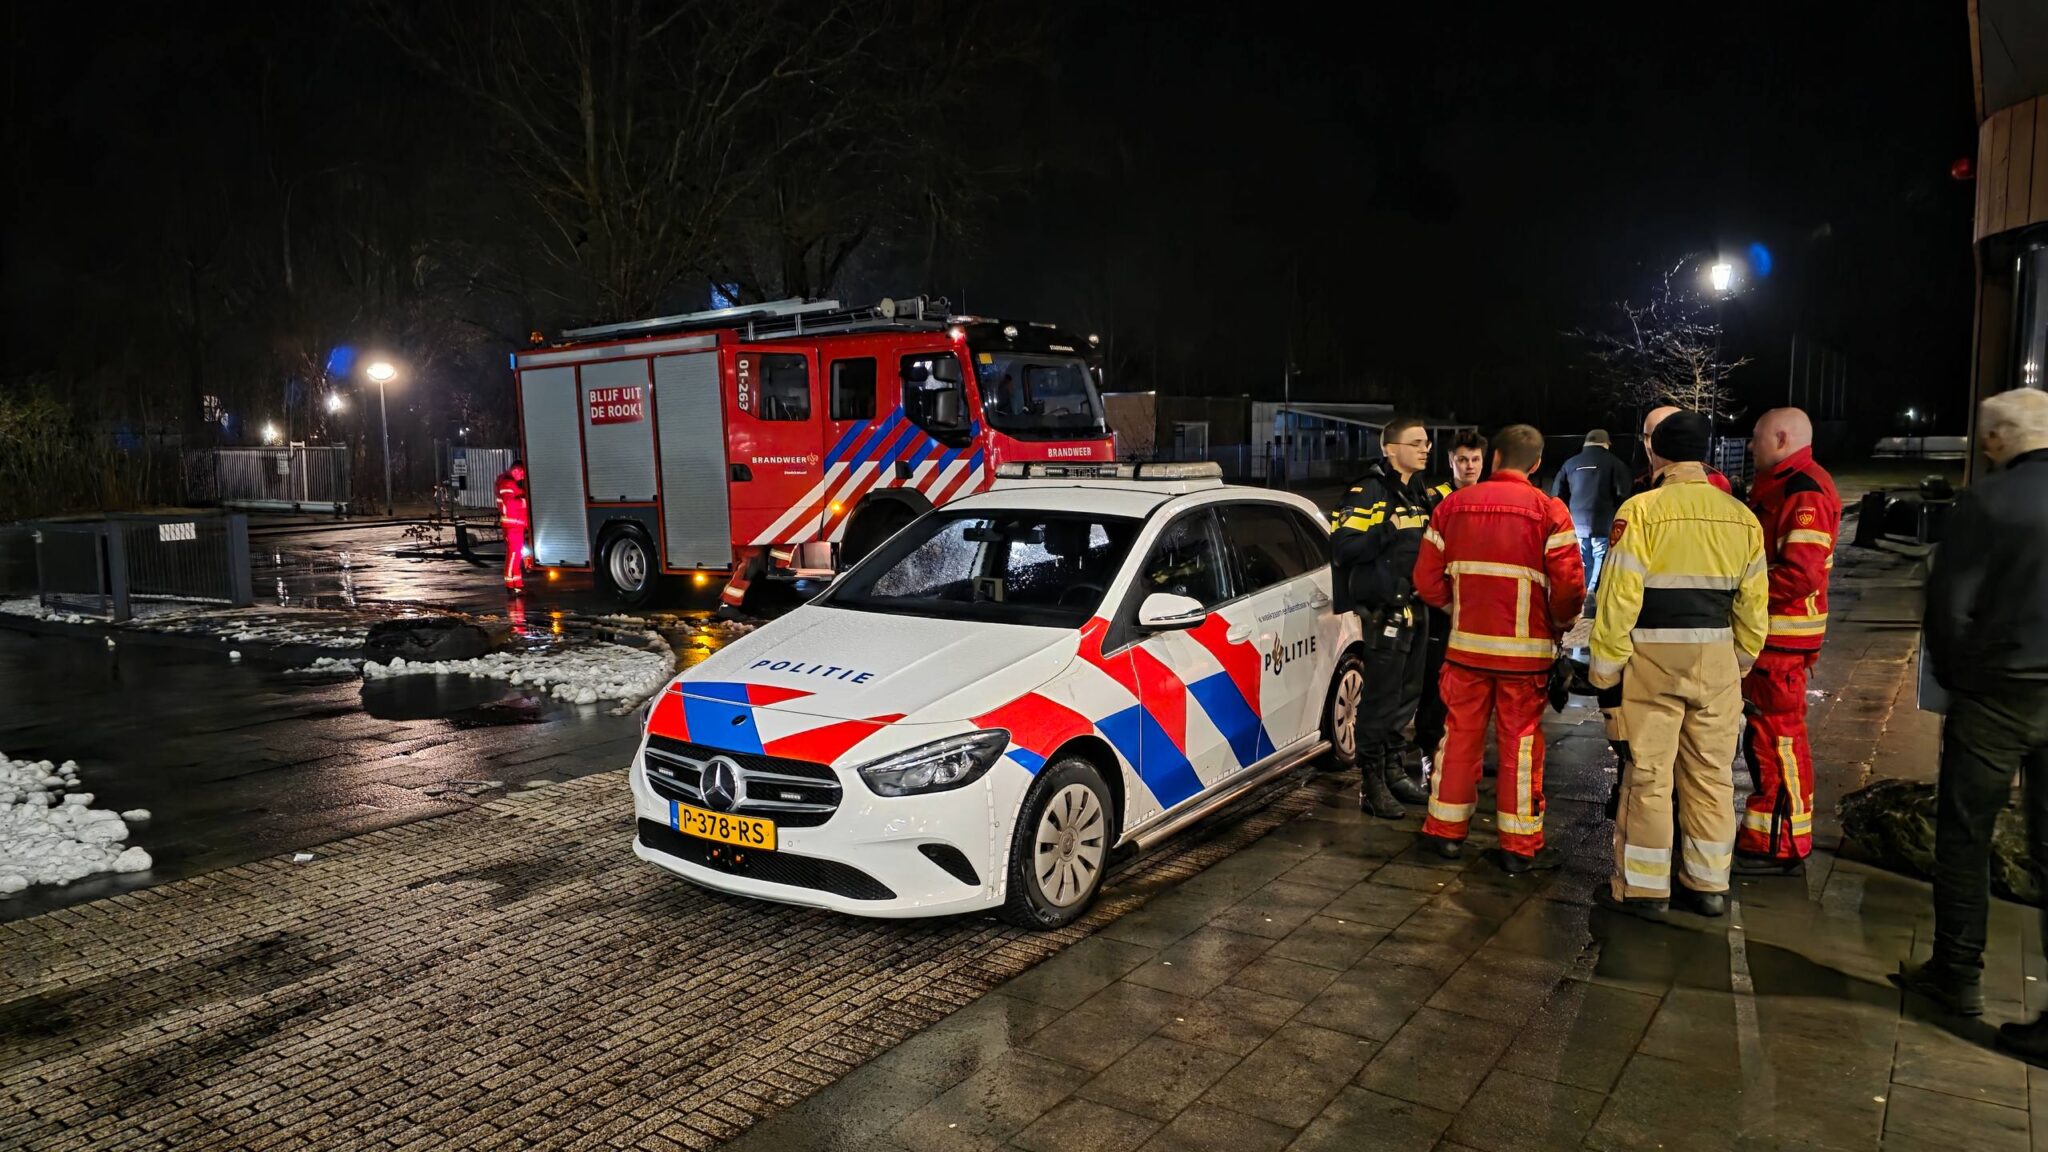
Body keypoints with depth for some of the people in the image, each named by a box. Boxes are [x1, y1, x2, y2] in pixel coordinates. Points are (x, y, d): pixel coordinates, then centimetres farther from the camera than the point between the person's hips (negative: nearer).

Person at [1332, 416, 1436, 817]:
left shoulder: (1416, 494, 15)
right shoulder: (1370, 492, -13)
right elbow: (1342, 546, -23)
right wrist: (1388, 530, -31)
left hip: (1414, 609, 9)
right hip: (1385, 612, -9)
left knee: (1407, 695, 16)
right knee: (1381, 699, -5)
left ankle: (1394, 772, 29)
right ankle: (1372, 785, 4)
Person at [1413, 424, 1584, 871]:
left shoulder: (1453, 506, 1)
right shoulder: (1549, 511, -7)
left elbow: (1427, 579, 2)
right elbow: (1569, 585, -12)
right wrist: (1559, 626, 8)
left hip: (1466, 645, 2)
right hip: (1526, 650, -2)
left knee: (1460, 736, 12)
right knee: (1521, 744, 6)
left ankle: (1447, 830, 22)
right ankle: (1520, 846, 13)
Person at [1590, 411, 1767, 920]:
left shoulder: (1642, 511, -11)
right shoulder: (1741, 516, 5)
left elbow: (1619, 596, -13)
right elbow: (1754, 604, 9)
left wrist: (1605, 666, -5)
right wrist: (1741, 660, 21)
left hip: (1653, 658, -4)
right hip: (1717, 659, 4)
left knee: (1649, 775, 3)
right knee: (1712, 774, 13)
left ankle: (1643, 888, 11)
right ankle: (1709, 885, 23)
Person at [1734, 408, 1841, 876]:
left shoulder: (1805, 493, -16)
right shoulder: (1776, 487, 17)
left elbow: (1800, 573, -25)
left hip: (1782, 636, -11)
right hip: (1763, 632, 11)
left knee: (1778, 739, -4)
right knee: (1765, 737, 17)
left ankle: (1781, 848, 4)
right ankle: (1762, 836, 28)